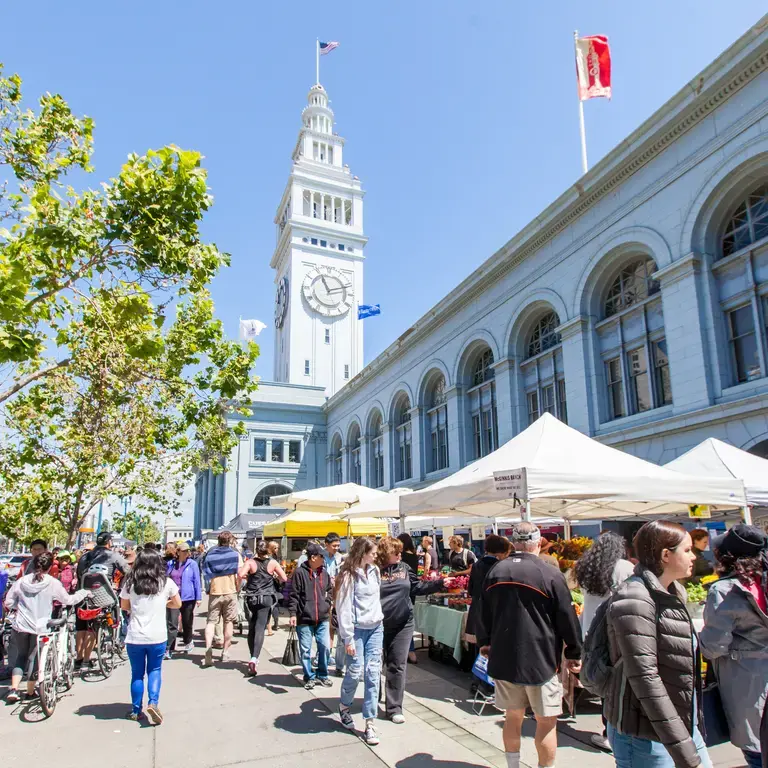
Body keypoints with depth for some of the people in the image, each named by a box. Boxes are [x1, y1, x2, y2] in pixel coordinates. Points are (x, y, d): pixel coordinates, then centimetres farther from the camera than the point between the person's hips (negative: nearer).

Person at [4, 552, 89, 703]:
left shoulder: (21, 581, -4)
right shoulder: (53, 583, -12)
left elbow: (8, 603, 2)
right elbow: (68, 600, -1)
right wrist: (84, 592, 15)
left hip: (20, 625, 2)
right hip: (40, 627, -2)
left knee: (20, 656, 20)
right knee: (34, 657, 15)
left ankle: (14, 689, 7)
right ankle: (30, 692, 25)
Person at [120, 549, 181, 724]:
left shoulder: (130, 583, -3)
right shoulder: (166, 582, -3)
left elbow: (124, 607, 11)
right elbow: (177, 604, 8)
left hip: (135, 637, 1)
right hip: (157, 636, -1)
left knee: (137, 673, 16)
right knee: (155, 670, 15)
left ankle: (136, 711, 21)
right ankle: (153, 702, -4)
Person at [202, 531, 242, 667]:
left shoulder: (211, 554, 4)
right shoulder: (235, 554, -2)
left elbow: (206, 572, 5)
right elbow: (240, 574, -9)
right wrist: (238, 588, 3)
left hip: (214, 591, 1)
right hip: (230, 591, -1)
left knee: (211, 621, 5)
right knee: (228, 621, 10)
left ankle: (208, 650, -12)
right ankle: (225, 652, 15)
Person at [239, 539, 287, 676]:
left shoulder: (251, 562, -4)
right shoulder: (273, 563, -3)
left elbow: (240, 575, -19)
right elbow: (284, 578, -4)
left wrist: (247, 577, 2)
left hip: (251, 599, 1)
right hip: (266, 599, -1)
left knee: (252, 629, 16)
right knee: (260, 629, -6)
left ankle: (253, 658, 23)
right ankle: (254, 658, -22)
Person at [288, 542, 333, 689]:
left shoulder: (324, 572, 8)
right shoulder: (300, 572, -10)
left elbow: (330, 589, 22)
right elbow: (294, 595, -9)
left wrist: (328, 601, 8)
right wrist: (293, 613, -13)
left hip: (322, 618, 4)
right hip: (304, 618, -4)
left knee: (325, 647, 2)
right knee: (305, 650, 5)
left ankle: (322, 675, 22)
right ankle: (309, 677, 23)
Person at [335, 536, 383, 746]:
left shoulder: (374, 571, 4)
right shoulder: (349, 575, -13)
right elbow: (343, 609, -14)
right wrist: (348, 639, -14)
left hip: (376, 628, 5)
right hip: (356, 629, -5)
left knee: (373, 673, 2)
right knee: (355, 671, -2)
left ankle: (369, 724, 10)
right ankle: (344, 706, 28)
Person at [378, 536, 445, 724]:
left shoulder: (404, 568, 3)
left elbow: (418, 587, 9)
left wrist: (440, 583, 2)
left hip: (402, 624, 3)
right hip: (377, 624, -3)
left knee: (398, 666, 4)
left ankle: (395, 707, 13)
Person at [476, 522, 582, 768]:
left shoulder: (495, 572, 1)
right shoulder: (550, 575, -14)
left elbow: (483, 613, 10)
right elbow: (567, 618, -7)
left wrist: (484, 642, 25)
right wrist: (574, 652, 7)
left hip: (503, 657, 5)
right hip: (540, 659, -5)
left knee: (513, 717, 17)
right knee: (546, 721, 9)